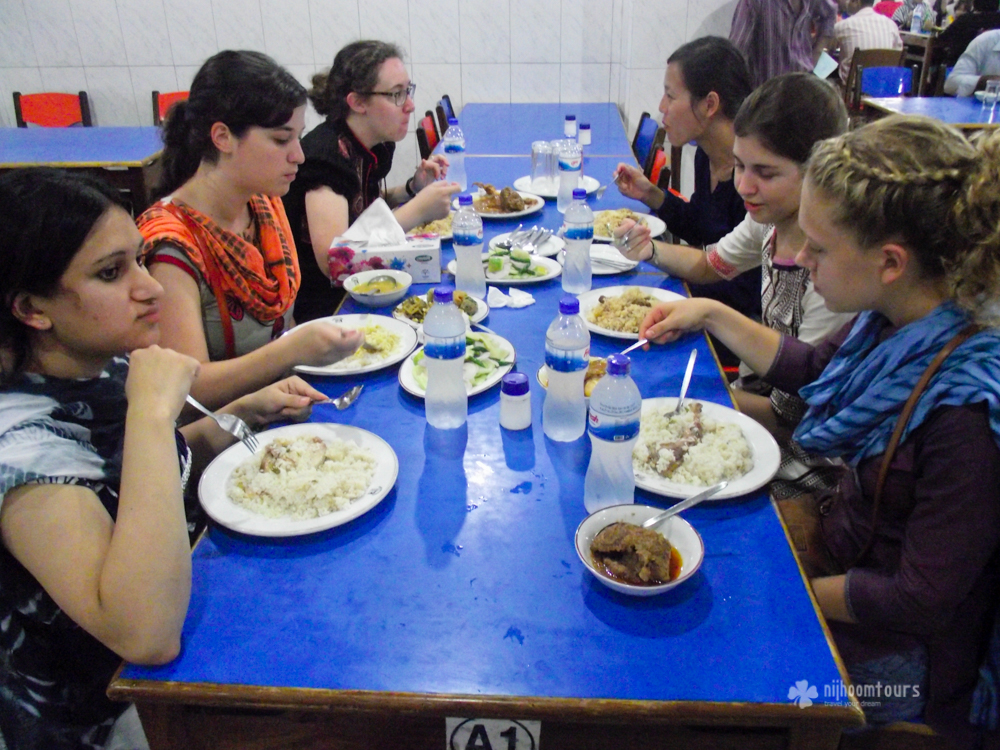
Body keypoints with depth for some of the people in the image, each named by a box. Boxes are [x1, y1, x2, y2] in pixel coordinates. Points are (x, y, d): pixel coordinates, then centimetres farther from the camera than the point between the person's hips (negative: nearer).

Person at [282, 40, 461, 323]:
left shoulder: (379, 146, 2)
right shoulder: (326, 154, -22)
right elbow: (332, 261, -33)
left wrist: (412, 189, 1)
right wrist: (417, 210, -31)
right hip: (316, 307, -8)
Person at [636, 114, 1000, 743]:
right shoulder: (893, 321, -10)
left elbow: (920, 602, -25)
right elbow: (810, 368, 11)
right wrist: (711, 314, 9)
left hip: (886, 655, -6)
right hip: (839, 540, 7)